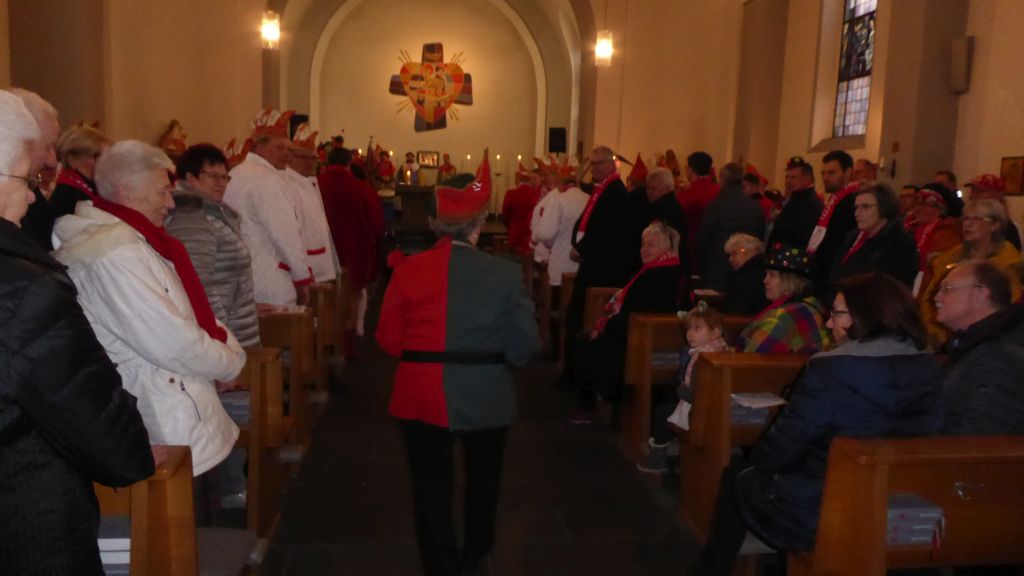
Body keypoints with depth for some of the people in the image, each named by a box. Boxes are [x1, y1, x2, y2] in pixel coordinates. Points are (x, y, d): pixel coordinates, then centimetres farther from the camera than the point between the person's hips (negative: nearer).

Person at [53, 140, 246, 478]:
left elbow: (191, 311, 16)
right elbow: (172, 343, -25)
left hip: (175, 396, 10)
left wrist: (228, 349, 0)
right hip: (164, 417, -10)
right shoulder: (115, 254, -22)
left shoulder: (132, 240, 10)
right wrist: (230, 363, -9)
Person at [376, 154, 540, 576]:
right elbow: (523, 348, -11)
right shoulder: (505, 273, -13)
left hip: (421, 397, 0)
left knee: (431, 485, 14)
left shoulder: (408, 270, -8)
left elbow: (389, 340, -2)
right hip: (485, 399, 1)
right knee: (483, 478, 27)